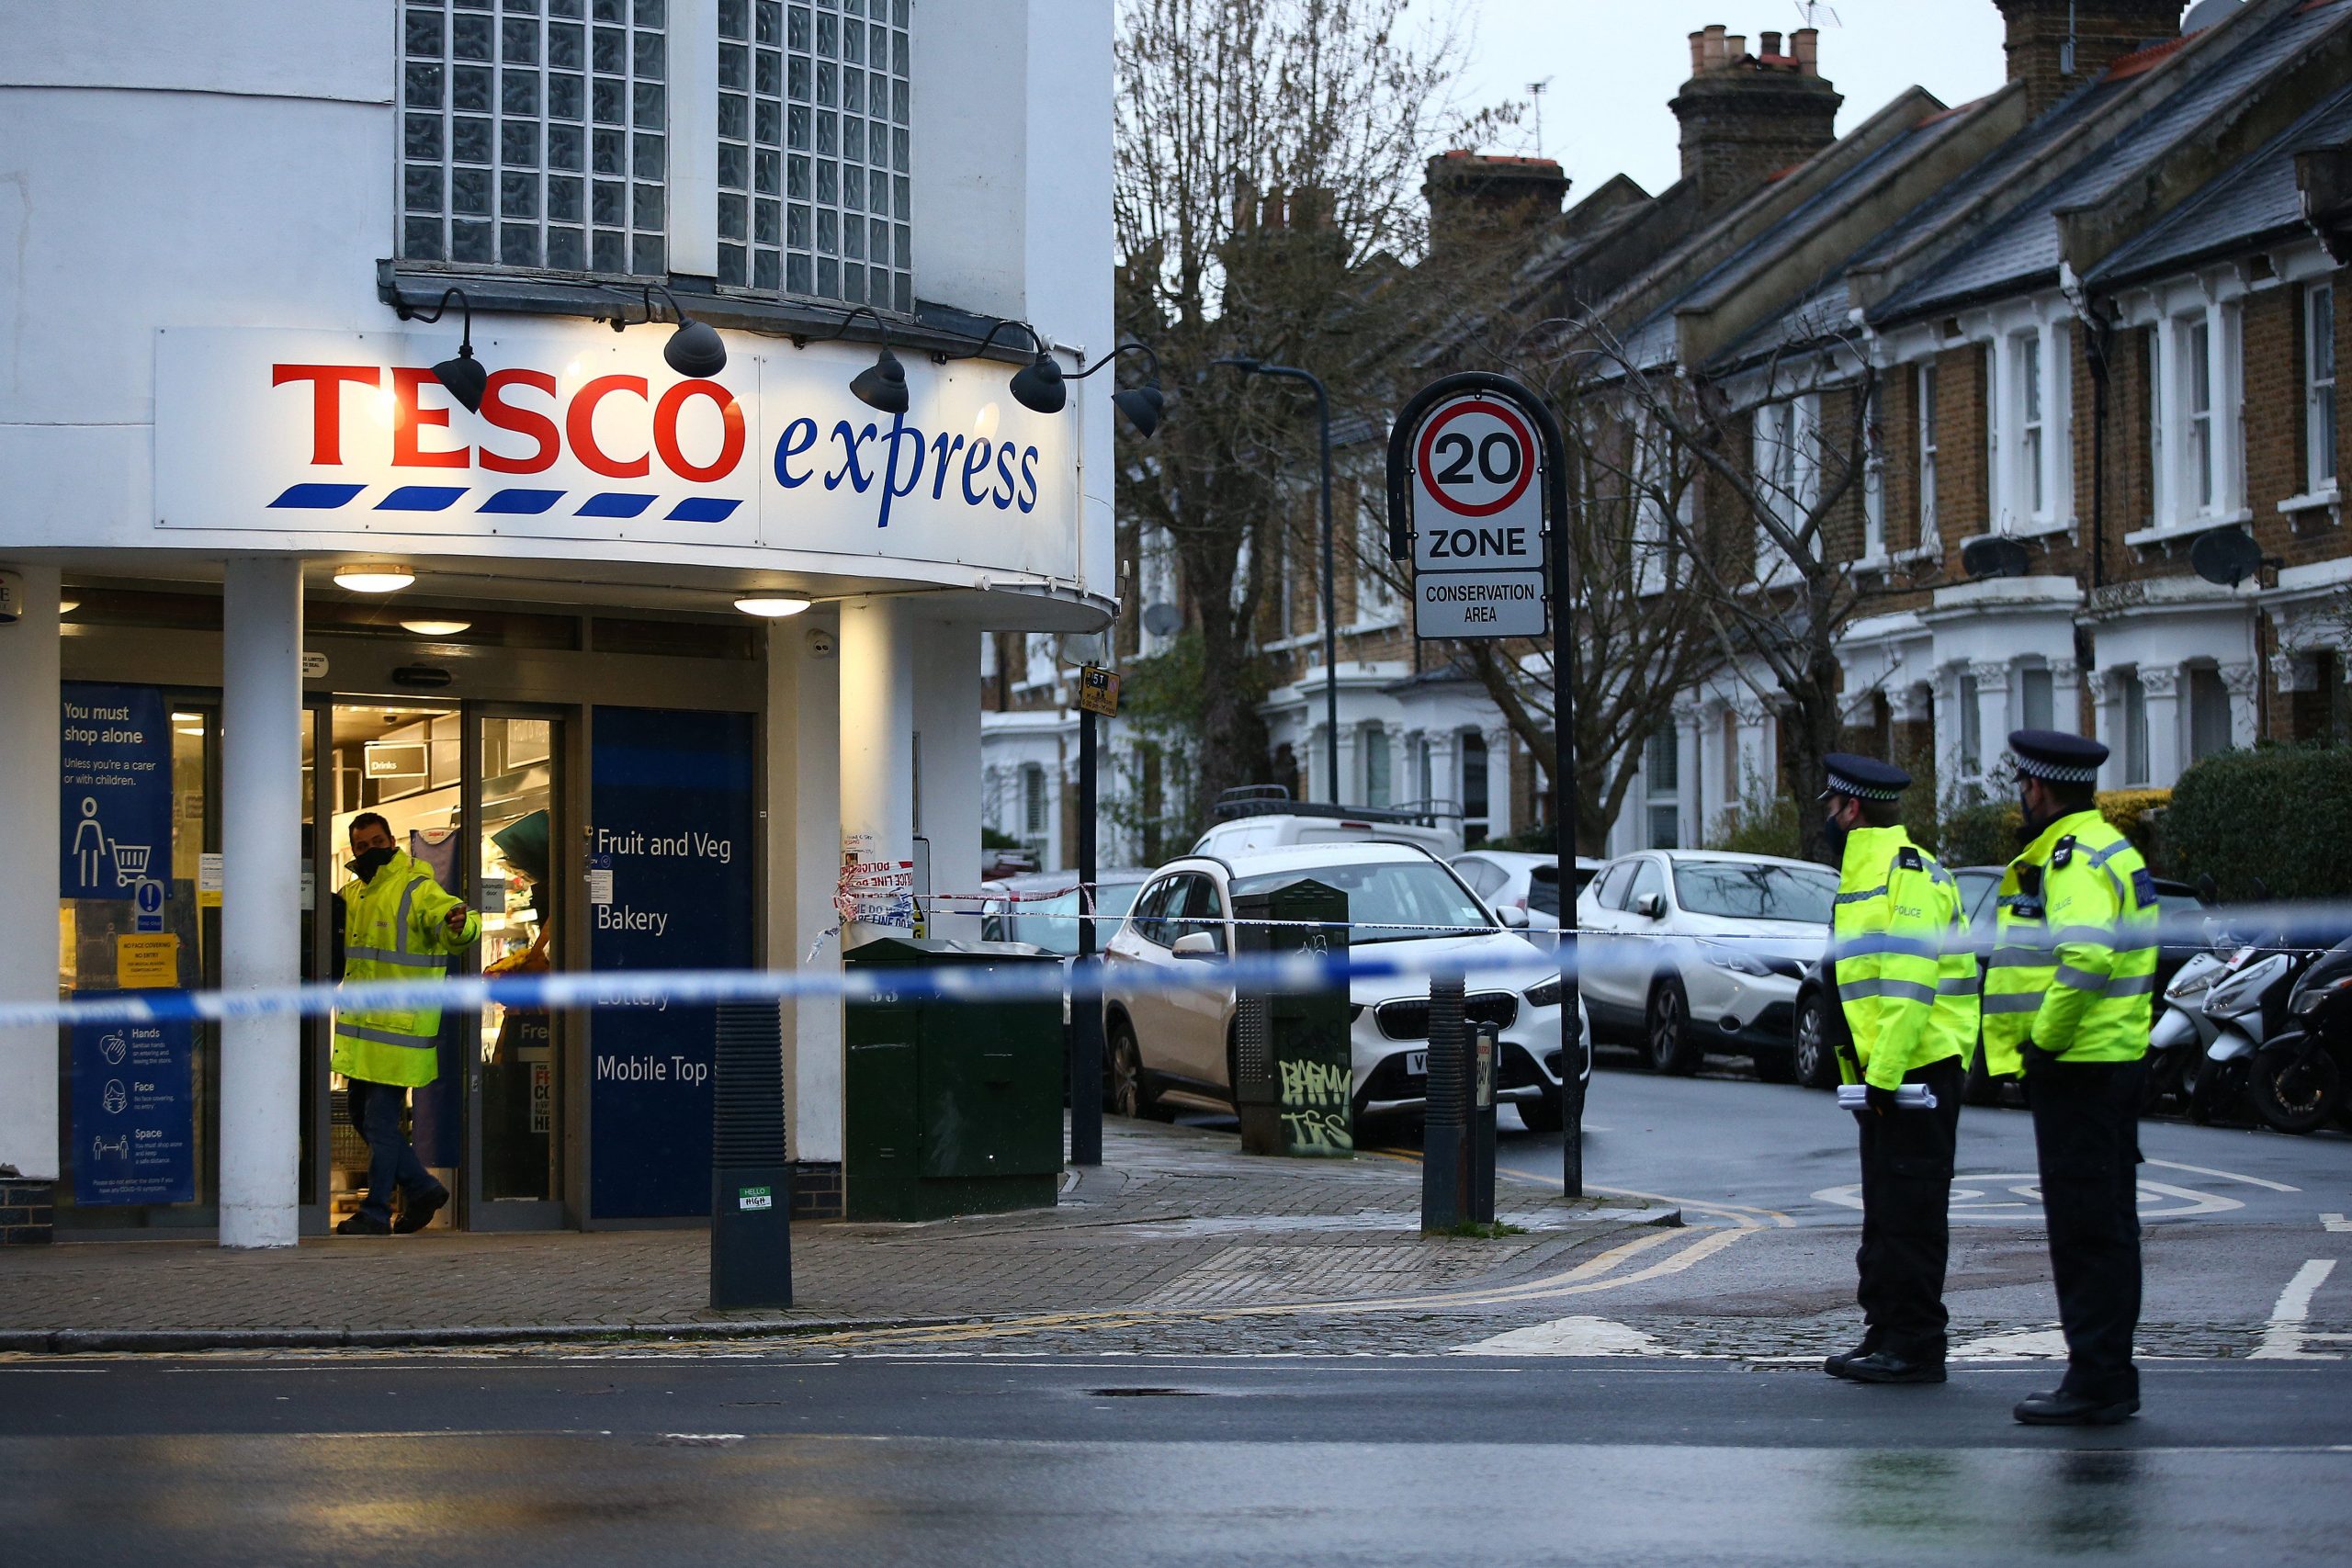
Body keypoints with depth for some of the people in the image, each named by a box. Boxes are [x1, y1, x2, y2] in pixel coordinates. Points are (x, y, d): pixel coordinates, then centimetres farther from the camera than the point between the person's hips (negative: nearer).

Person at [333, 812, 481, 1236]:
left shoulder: (417, 890, -11)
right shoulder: (352, 894, 14)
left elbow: (455, 925, -27)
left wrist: (460, 924, -49)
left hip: (398, 1028, -9)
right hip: (360, 1027, 9)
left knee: (380, 1120, -5)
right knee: (362, 1116, 14)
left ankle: (376, 1213, 4)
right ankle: (421, 1187, 24)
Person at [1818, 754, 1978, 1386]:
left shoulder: (1907, 874, -13)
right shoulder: (1862, 874, 20)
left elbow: (1911, 985, -21)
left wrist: (1885, 1073, -22)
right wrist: (1863, 1071, 18)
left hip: (1916, 1068, -10)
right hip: (1883, 1072, 10)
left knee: (1909, 1211, -7)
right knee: (1883, 1210, 14)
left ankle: (1915, 1346, -4)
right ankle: (1884, 1334, 20)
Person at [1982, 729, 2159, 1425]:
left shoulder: (2076, 860, -15)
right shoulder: (2106, 849, 18)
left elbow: (2085, 957, -31)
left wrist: (2045, 1040, -21)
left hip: (2076, 1065, -11)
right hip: (2111, 1059, 11)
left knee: (2085, 1228, -7)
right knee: (2107, 1223, 14)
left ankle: (2095, 1381, -6)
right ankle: (2111, 1377, 20)